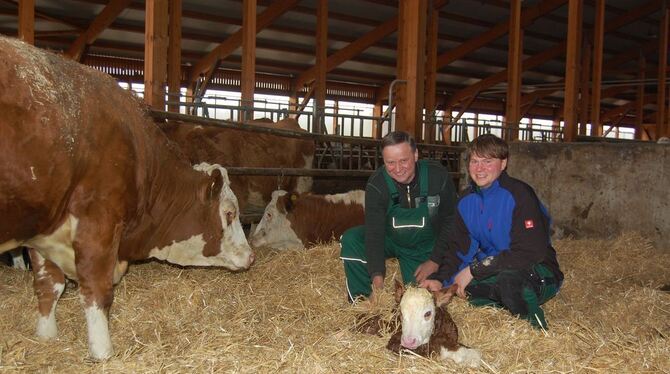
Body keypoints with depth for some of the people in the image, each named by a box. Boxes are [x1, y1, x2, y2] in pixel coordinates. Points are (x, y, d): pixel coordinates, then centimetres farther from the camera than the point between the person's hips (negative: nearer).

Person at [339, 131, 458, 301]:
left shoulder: (438, 176, -22)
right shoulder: (376, 184, -24)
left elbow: (449, 220, -10)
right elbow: (374, 232, -28)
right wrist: (377, 276, -40)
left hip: (425, 248, 0)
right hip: (390, 239, 0)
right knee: (351, 239, -25)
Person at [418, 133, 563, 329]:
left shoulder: (519, 195, -18)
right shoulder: (467, 201, 4)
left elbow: (530, 252, -24)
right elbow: (458, 249, 5)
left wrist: (475, 270, -23)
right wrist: (439, 279, -16)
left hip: (539, 273, -6)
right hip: (495, 273, 6)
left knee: (508, 278, -38)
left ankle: (535, 326, -11)